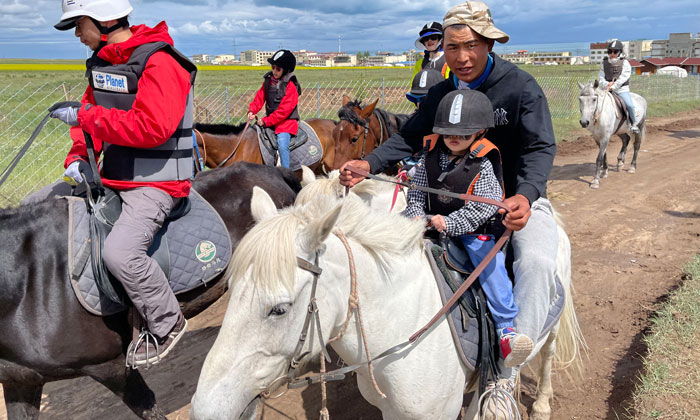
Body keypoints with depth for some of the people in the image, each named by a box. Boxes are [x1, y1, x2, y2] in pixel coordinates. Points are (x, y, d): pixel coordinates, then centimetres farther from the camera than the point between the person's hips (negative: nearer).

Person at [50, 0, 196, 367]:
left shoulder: (159, 63, -17)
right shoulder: (101, 61, 12)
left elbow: (152, 128, -28)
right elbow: (90, 110, 18)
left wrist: (86, 116, -22)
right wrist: (78, 156, -1)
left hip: (155, 183, -9)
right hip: (112, 178, 10)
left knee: (119, 252, -29)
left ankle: (167, 324, -5)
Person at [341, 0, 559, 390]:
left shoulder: (522, 87, -14)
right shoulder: (441, 94, 2)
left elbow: (540, 148, -21)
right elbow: (411, 136, -1)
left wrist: (526, 195, -42)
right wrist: (369, 164, -20)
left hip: (520, 200, -5)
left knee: (536, 261, -32)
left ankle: (506, 373, -23)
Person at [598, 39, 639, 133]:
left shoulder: (624, 62, 0)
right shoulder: (605, 63, 9)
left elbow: (623, 77, -11)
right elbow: (600, 77, 3)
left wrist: (613, 86, -21)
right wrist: (607, 84, -17)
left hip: (622, 89, -3)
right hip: (608, 90, 4)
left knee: (629, 105, -22)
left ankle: (634, 124, -2)